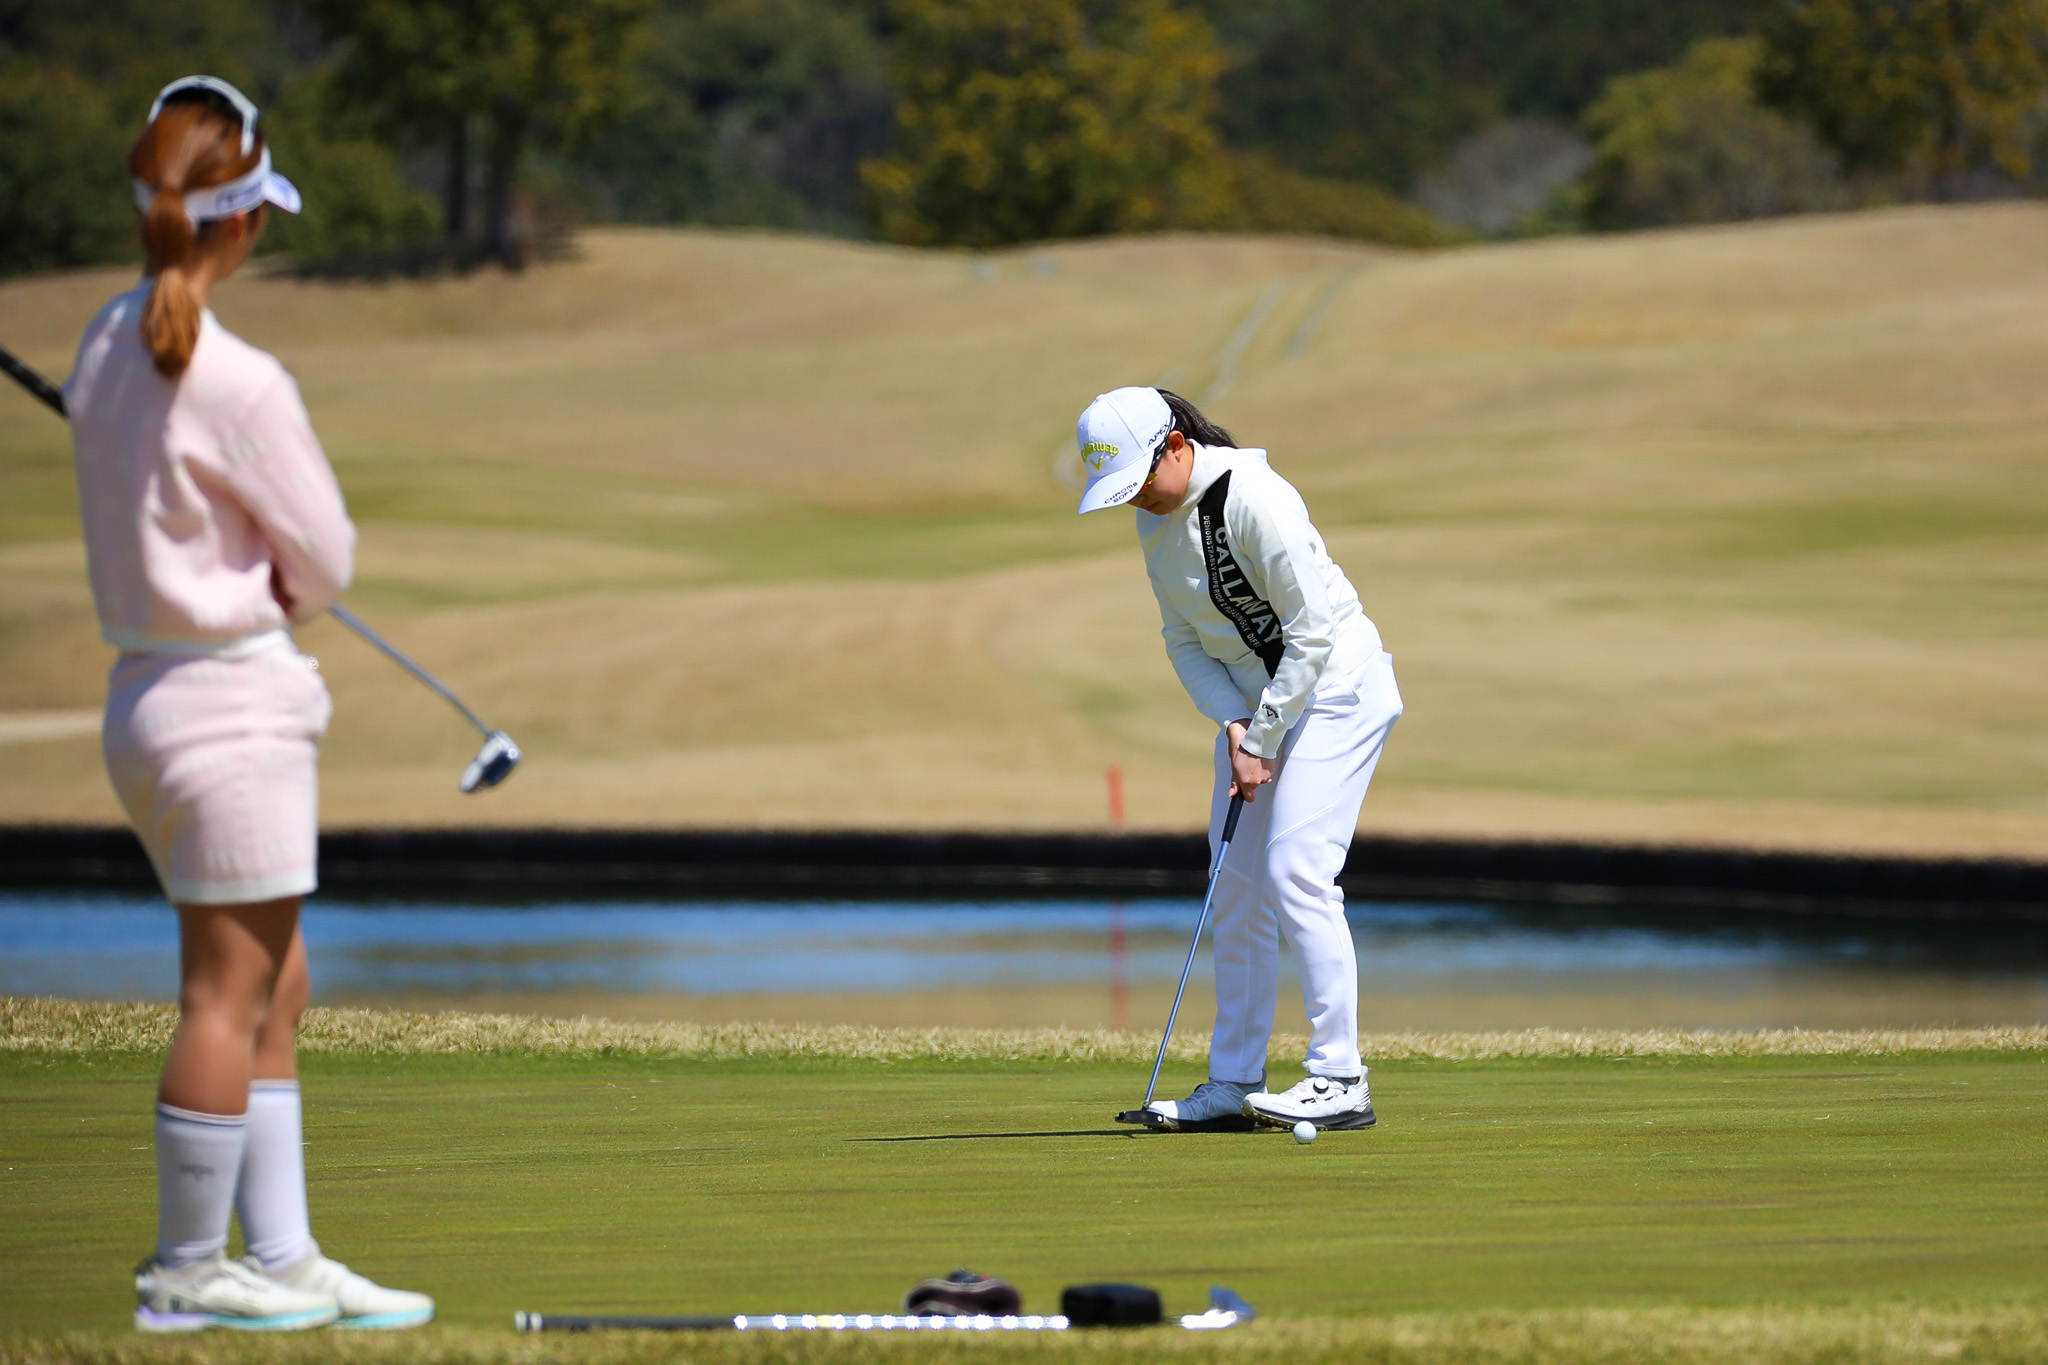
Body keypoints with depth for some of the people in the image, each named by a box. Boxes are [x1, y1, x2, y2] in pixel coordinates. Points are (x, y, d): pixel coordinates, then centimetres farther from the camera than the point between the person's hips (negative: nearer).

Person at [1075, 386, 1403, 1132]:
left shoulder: (1255, 499, -24)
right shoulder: (1154, 518, 2)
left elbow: (1312, 633, -22)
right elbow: (1185, 640, 9)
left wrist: (1260, 740, -17)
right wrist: (1233, 723, -7)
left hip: (1332, 687, -8)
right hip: (1252, 701, 8)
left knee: (1296, 872, -16)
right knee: (1235, 884, 5)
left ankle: (1340, 1080, -14)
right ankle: (1234, 1083, 10)